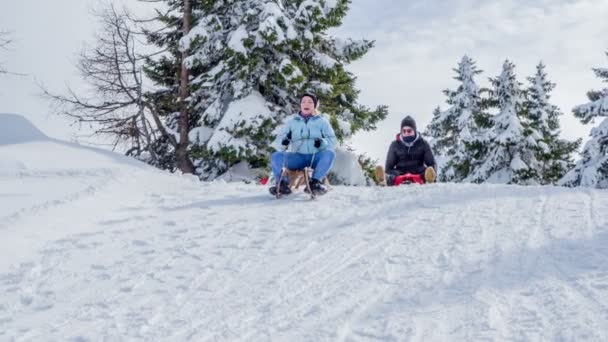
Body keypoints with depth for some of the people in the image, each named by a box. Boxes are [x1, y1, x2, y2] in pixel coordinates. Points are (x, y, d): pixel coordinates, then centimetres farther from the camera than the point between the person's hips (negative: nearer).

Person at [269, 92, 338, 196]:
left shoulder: (322, 121, 13)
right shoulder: (291, 121, 17)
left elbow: (333, 141, 5)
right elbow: (279, 138, 10)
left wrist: (323, 142, -19)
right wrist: (283, 141, -15)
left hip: (316, 158, -1)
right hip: (298, 157, 1)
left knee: (330, 153, -33)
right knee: (276, 156, -22)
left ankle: (315, 182, -38)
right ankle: (283, 183, -32)